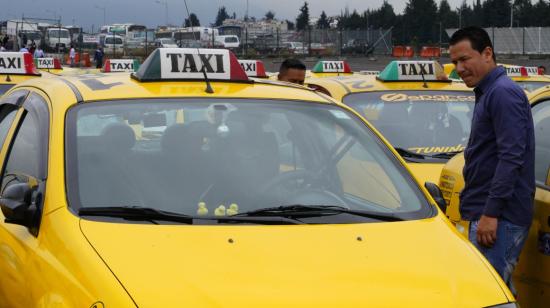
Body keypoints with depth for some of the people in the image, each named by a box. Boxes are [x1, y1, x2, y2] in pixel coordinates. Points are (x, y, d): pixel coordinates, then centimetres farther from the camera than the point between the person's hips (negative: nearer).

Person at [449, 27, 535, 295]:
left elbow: (511, 157, -22)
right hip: (487, 213, 10)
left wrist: (491, 213, -23)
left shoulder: (503, 92, -13)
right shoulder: (488, 93, 18)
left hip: (500, 217, -10)